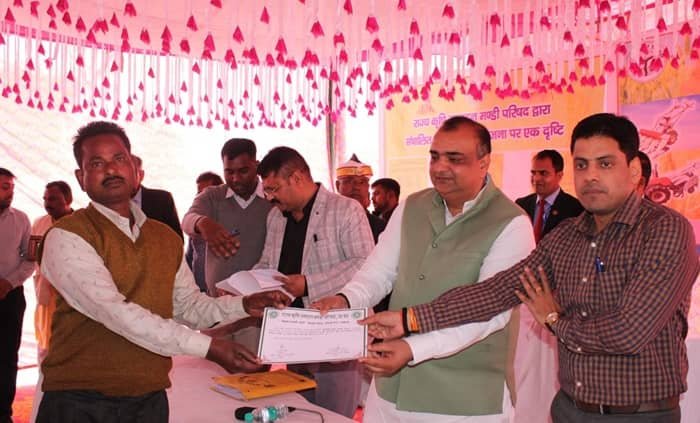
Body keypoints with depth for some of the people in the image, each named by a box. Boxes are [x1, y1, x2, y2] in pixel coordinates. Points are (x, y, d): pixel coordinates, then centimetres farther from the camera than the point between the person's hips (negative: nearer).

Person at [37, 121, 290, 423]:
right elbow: (115, 312, -22)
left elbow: (188, 305, 13)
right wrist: (207, 347, -25)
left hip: (150, 398, 5)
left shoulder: (167, 239, 9)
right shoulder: (67, 236, -12)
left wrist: (243, 305, -6)